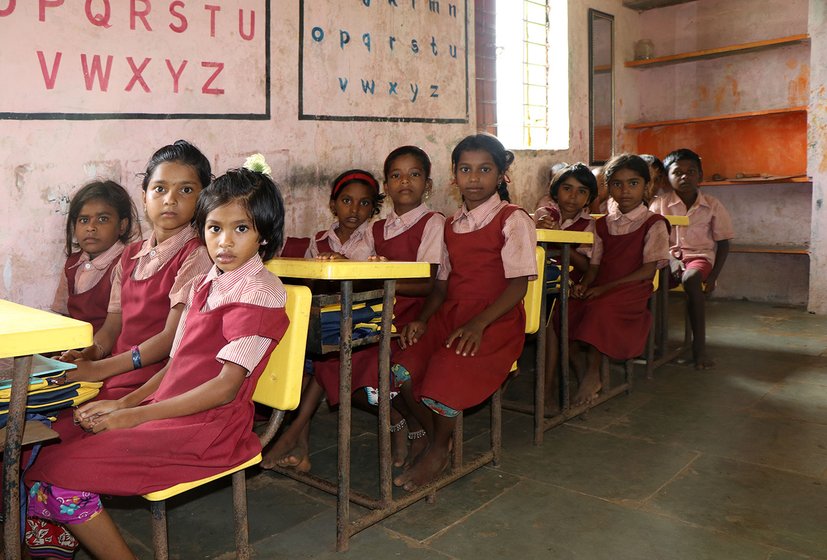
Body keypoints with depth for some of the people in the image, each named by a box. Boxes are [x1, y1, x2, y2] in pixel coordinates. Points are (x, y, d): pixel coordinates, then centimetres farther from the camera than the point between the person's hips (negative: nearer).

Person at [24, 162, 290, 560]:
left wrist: (136, 415, -16)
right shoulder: (205, 284, 16)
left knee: (62, 469, -16)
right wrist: (123, 403, 3)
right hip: (172, 409, 9)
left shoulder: (259, 290, -12)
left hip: (209, 428, -8)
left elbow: (226, 386, -18)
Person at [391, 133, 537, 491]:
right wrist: (423, 319, 0)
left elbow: (518, 284, -11)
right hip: (450, 315, 6)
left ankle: (439, 449, 2)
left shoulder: (513, 220, -5)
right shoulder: (452, 225, 14)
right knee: (403, 369, -16)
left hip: (496, 322, -6)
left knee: (445, 372, -28)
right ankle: (436, 438, 10)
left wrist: (478, 324, -22)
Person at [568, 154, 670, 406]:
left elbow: (648, 270, -8)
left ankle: (592, 375, -19)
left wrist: (606, 287, -16)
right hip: (599, 290, 5)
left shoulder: (653, 223, 1)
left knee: (599, 308, -34)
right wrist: (584, 284, -9)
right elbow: (595, 264, 14)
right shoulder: (603, 224, 16)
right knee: (566, 306, -23)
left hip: (632, 290, -5)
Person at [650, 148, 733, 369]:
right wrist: (671, 262, -17)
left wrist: (713, 276, -6)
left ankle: (699, 346, -29)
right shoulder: (660, 204, 3)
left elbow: (723, 244, 5)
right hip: (669, 256, 1)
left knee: (691, 279, -36)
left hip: (700, 255, -1)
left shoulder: (712, 206, 3)